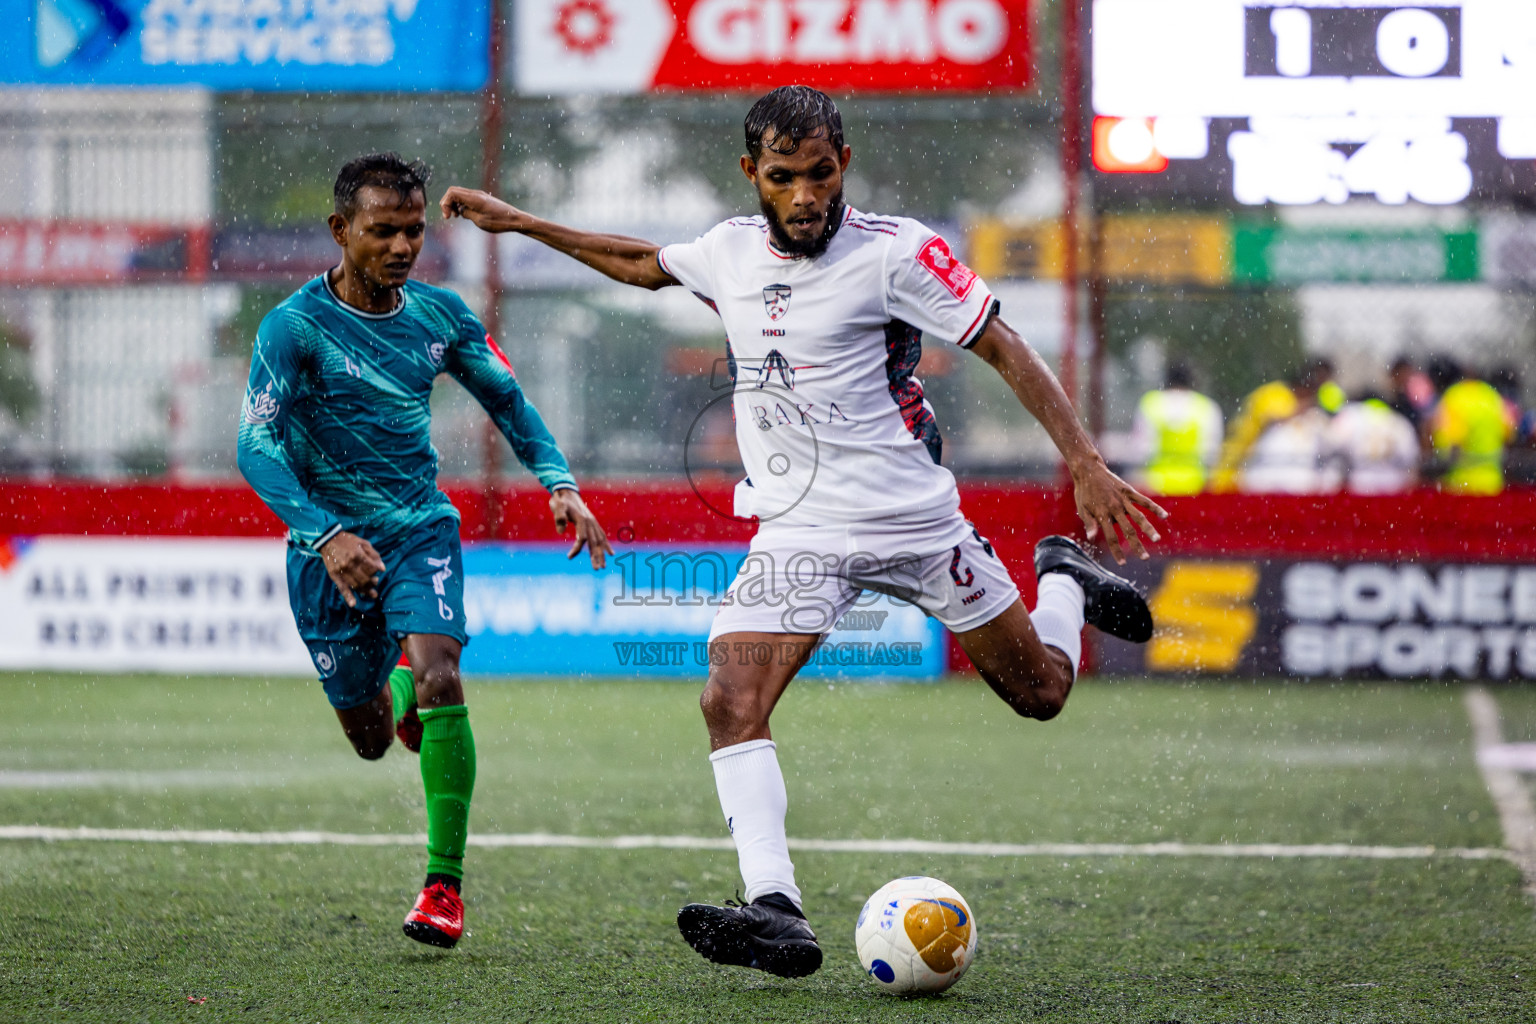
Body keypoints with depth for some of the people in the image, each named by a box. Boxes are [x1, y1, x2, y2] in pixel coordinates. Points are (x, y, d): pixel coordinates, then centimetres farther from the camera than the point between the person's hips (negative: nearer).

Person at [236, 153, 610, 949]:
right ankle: (396, 689, 50)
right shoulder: (294, 326, -12)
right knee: (373, 738, 9)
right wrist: (325, 533, -33)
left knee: (438, 681, -25)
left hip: (421, 527, 1)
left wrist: (559, 482, -1)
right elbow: (256, 444, -19)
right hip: (330, 543, -1)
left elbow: (507, 400, 14)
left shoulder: (440, 315, 1)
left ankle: (445, 885, -17)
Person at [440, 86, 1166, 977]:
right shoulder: (731, 250, 4)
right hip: (799, 532, 3)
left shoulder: (896, 251, -12)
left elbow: (1003, 347, -11)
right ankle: (777, 911, -28)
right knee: (731, 704, -21)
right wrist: (518, 222, 25)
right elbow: (643, 263, 25)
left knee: (1040, 691, 10)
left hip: (915, 520, -3)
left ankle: (1064, 582, 44)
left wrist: (1087, 464, -18)